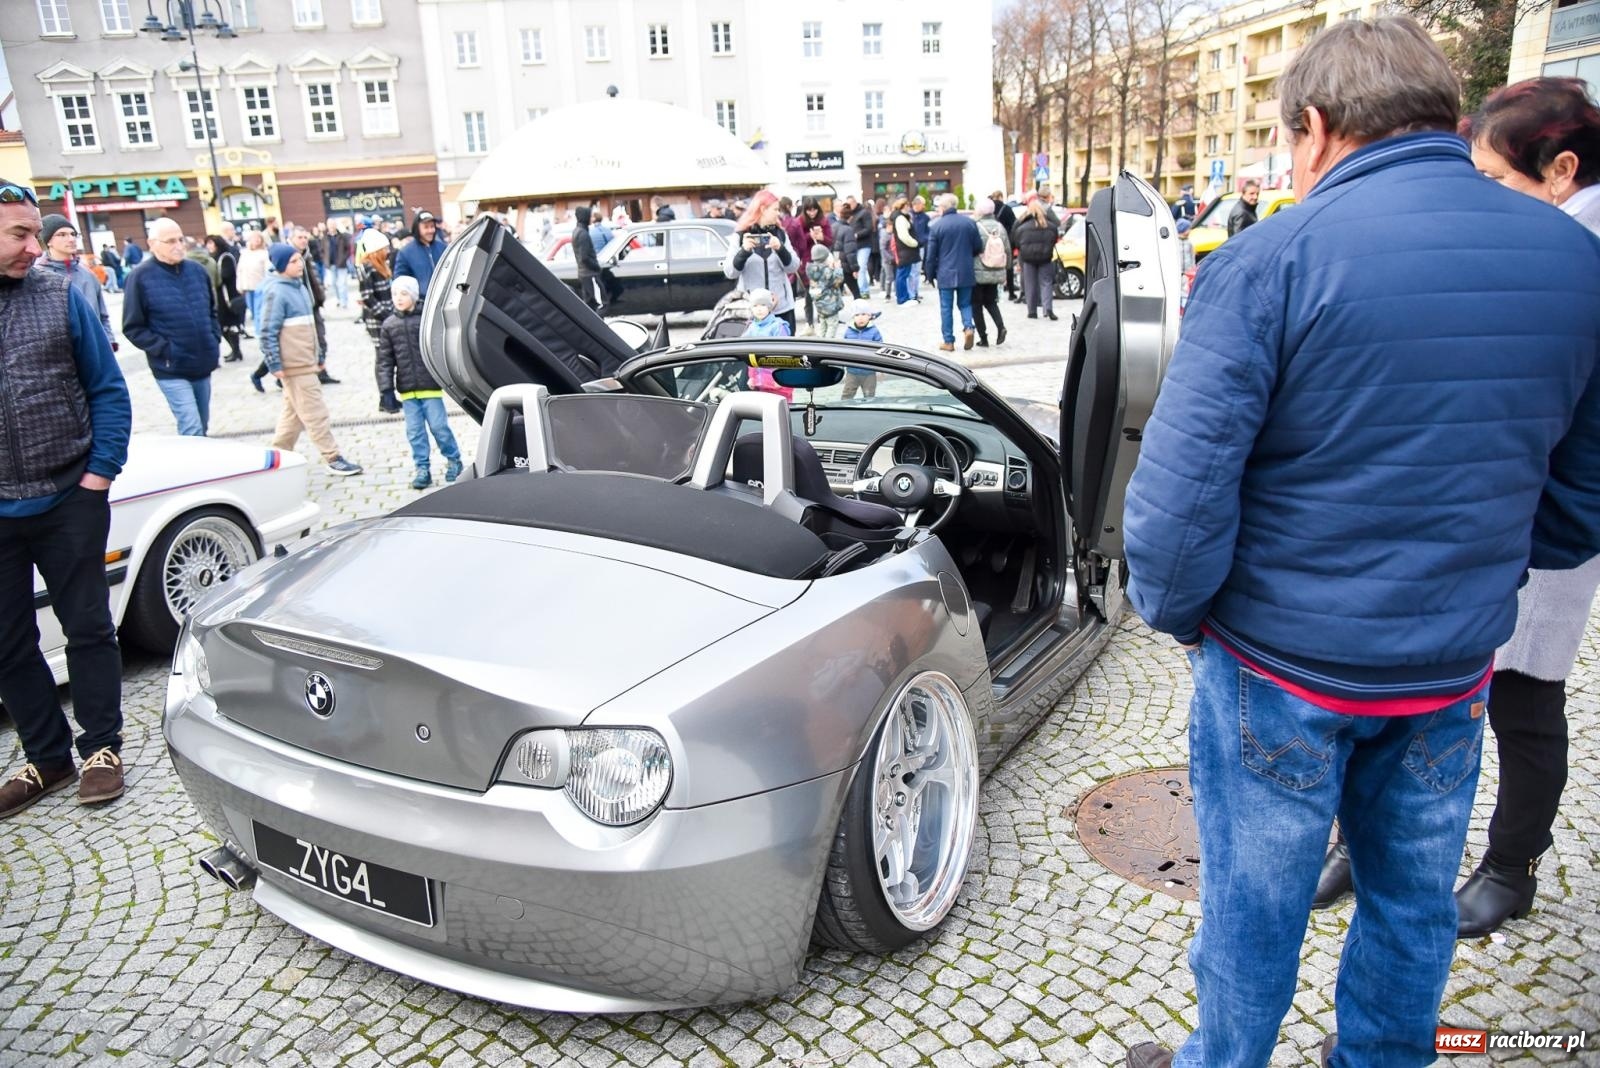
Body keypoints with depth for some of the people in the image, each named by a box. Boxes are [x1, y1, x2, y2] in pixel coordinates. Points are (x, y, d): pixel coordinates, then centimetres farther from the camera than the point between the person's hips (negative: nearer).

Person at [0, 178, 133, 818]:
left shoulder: (59, 296, -1)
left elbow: (107, 388, 1)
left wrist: (100, 472, -7)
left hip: (69, 501, -2)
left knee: (88, 627, 7)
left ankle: (101, 748, 22)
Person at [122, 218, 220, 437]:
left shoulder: (197, 270, 6)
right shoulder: (141, 277, -8)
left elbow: (212, 310, 21)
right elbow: (132, 328, -7)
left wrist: (215, 338, 6)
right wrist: (164, 349, -15)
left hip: (203, 364, 5)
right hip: (171, 369, -5)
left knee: (201, 428, 16)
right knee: (192, 431, -12)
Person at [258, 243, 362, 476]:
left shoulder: (299, 287, 13)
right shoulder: (276, 292, -14)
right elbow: (268, 332, -16)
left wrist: (318, 356, 20)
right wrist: (275, 365, -18)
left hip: (306, 362, 9)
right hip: (293, 364, -9)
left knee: (293, 411, 15)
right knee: (314, 412, -6)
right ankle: (332, 459, -2)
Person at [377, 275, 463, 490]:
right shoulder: (389, 325, 5)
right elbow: (385, 360, 6)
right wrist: (386, 388, 0)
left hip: (430, 386, -3)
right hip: (407, 389, 3)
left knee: (439, 426, 0)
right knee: (415, 431, 7)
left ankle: (453, 459, 20)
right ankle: (422, 468, 16)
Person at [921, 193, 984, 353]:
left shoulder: (936, 226, -8)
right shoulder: (969, 222, 2)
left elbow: (931, 254, -5)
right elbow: (979, 247, 7)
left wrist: (930, 274, 6)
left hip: (945, 273, -3)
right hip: (966, 272, 3)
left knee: (946, 308, 5)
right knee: (965, 303, 16)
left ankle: (949, 341, 7)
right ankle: (968, 327, -9)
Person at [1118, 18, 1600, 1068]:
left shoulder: (1270, 261, -18)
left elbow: (1179, 497, -21)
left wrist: (1178, 614, -4)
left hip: (1283, 668, -4)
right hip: (1456, 668, 5)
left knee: (1253, 902, 15)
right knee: (1414, 899, 24)